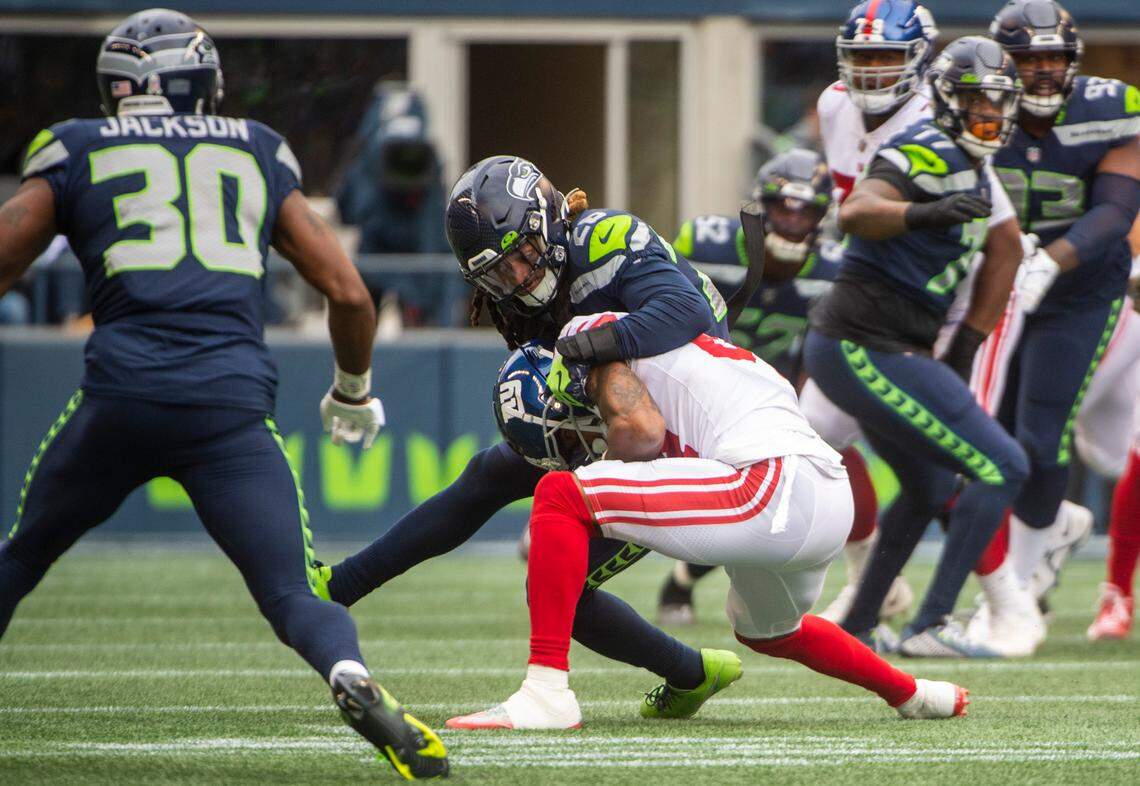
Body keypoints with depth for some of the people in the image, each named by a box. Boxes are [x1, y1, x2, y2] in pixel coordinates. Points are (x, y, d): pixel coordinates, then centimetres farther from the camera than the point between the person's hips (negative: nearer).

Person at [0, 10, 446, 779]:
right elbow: (350, 294, 19)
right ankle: (352, 675, -28)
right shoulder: (257, 155, 20)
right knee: (296, 596, 3)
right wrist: (353, 392, 37)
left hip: (121, 394, -1)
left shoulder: (76, 154, 15)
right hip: (234, 402, 1)